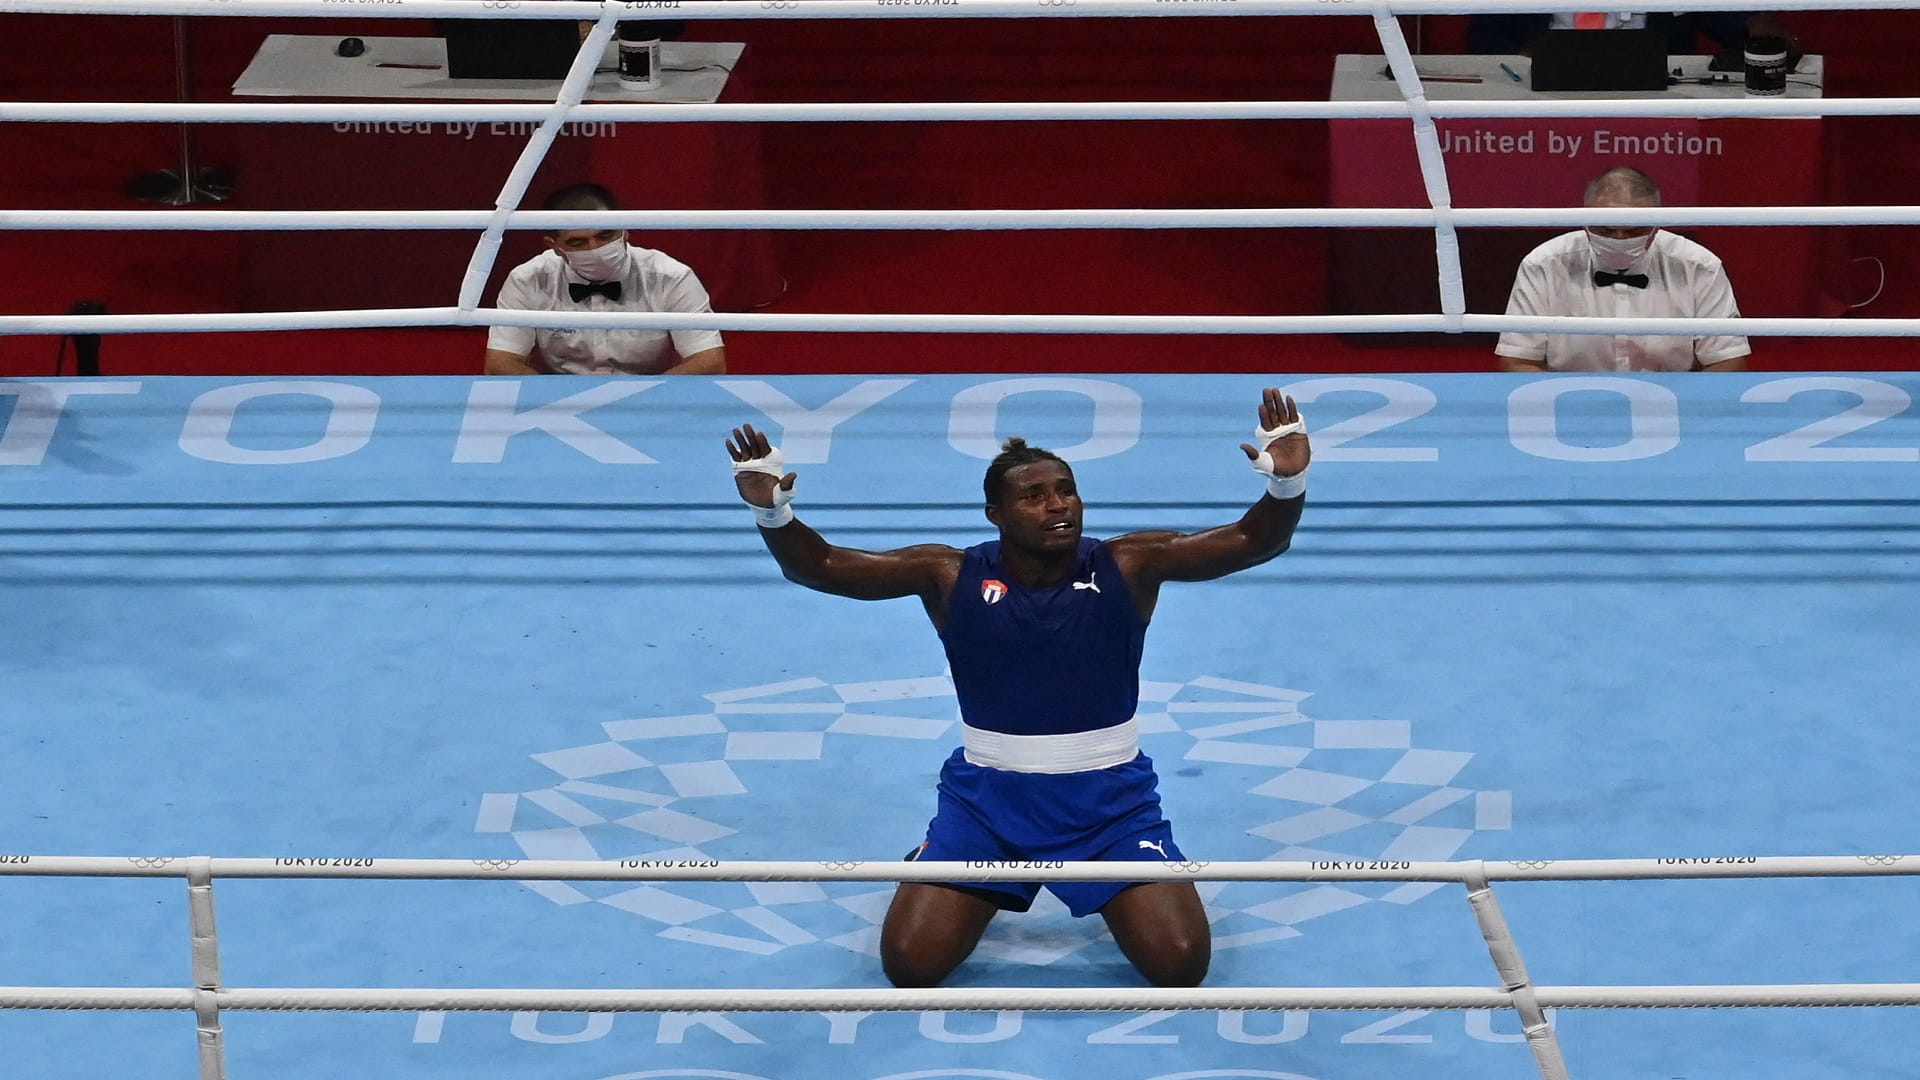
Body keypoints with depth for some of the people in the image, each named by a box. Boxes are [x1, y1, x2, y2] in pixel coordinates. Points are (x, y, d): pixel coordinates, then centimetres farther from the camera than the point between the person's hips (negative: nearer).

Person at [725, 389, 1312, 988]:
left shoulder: (1128, 566, -9)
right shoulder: (952, 576, -9)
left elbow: (1250, 542, -17)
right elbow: (821, 567, -12)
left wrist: (1288, 486, -39)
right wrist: (772, 513, -32)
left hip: (1110, 795, 0)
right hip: (988, 793, 1)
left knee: (1180, 964, -14)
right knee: (910, 964, -9)